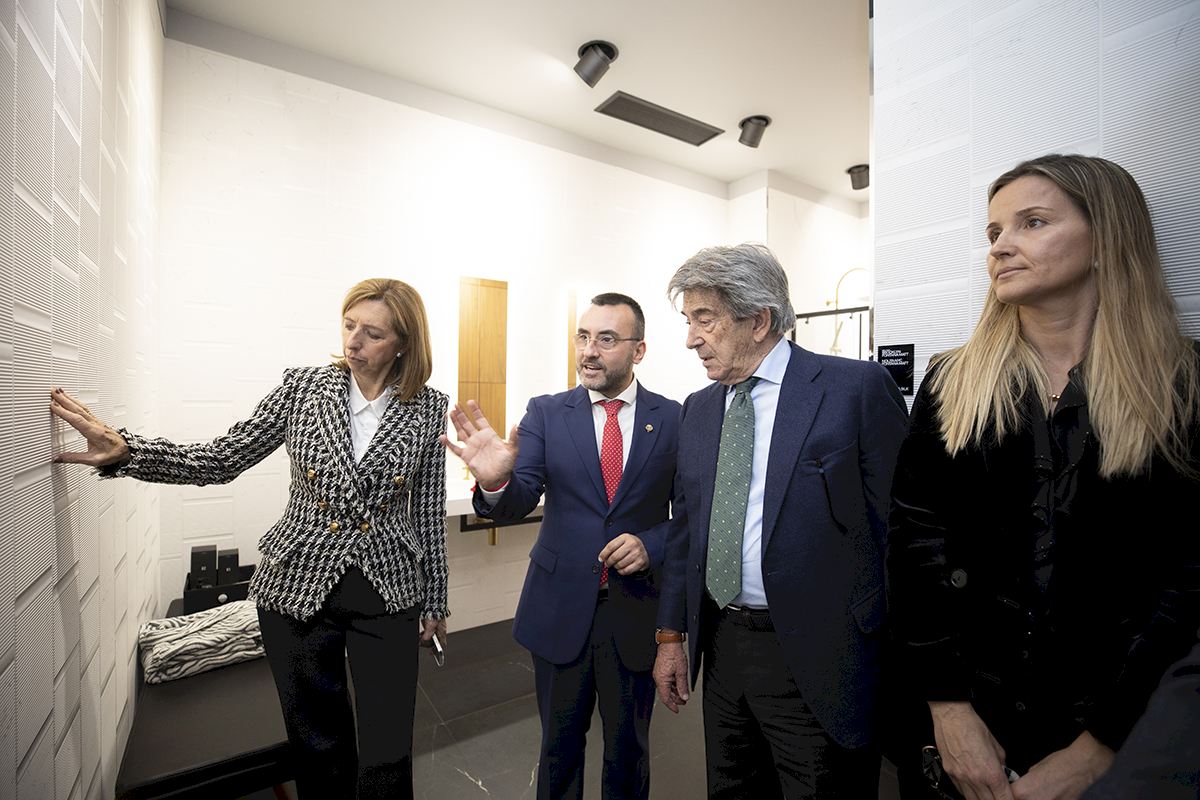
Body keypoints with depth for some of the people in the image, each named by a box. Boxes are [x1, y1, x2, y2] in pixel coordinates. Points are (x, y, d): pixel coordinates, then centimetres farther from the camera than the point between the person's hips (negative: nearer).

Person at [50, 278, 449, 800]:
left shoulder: (427, 408, -7)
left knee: (386, 756, 8)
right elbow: (221, 462, -1)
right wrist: (125, 453, -18)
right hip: (298, 590, 2)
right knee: (317, 745, 20)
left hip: (389, 597, -1)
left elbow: (429, 511, -1)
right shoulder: (303, 386, -4)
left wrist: (435, 601, 5)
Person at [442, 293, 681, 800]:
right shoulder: (545, 413, -5)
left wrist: (652, 546, -18)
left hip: (638, 609, 0)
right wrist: (495, 481, -35)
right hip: (560, 609, 1)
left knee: (628, 749, 22)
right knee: (559, 745, 23)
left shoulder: (673, 418, -6)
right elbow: (519, 503, -14)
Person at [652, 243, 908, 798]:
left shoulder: (857, 388, -12)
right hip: (720, 647, 6)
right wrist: (672, 634, 9)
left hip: (814, 659, -5)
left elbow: (898, 527, -9)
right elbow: (686, 527, 8)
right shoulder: (698, 409, 5)